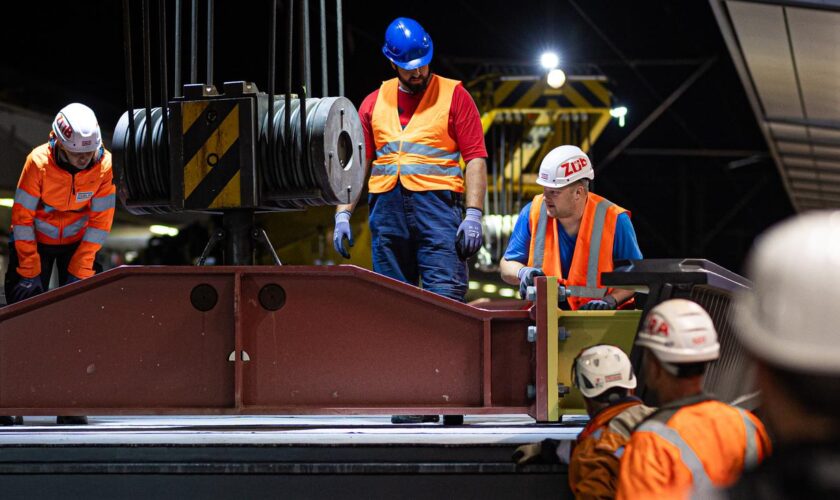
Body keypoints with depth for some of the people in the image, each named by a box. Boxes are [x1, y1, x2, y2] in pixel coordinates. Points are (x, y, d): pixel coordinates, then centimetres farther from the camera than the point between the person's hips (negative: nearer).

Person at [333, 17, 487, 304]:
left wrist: (473, 215, -10)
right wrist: (343, 215, 4)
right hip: (386, 209, 4)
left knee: (445, 297, -14)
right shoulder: (374, 103, 16)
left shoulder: (453, 95, 6)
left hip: (437, 203, -4)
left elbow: (475, 159, 0)